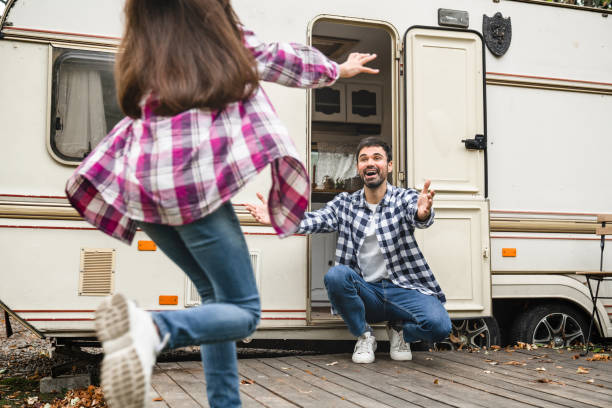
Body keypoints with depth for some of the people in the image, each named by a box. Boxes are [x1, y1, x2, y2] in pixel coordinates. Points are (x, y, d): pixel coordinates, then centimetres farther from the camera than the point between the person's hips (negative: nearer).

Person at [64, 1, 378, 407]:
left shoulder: (140, 54, 17)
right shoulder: (226, 39, 6)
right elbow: (281, 61, 20)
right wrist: (337, 69, 37)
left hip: (145, 190, 6)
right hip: (196, 185, -6)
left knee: (217, 294, 19)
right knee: (244, 310, -1)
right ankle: (152, 330, -30)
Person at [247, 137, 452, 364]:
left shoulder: (405, 199, 1)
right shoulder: (344, 204, 6)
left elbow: (417, 214, -23)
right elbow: (316, 220, -12)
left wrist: (423, 213, -49)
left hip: (402, 289, -1)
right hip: (365, 292, 1)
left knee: (439, 325, -28)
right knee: (335, 274, -31)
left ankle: (400, 330, 9)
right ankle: (364, 336, -4)